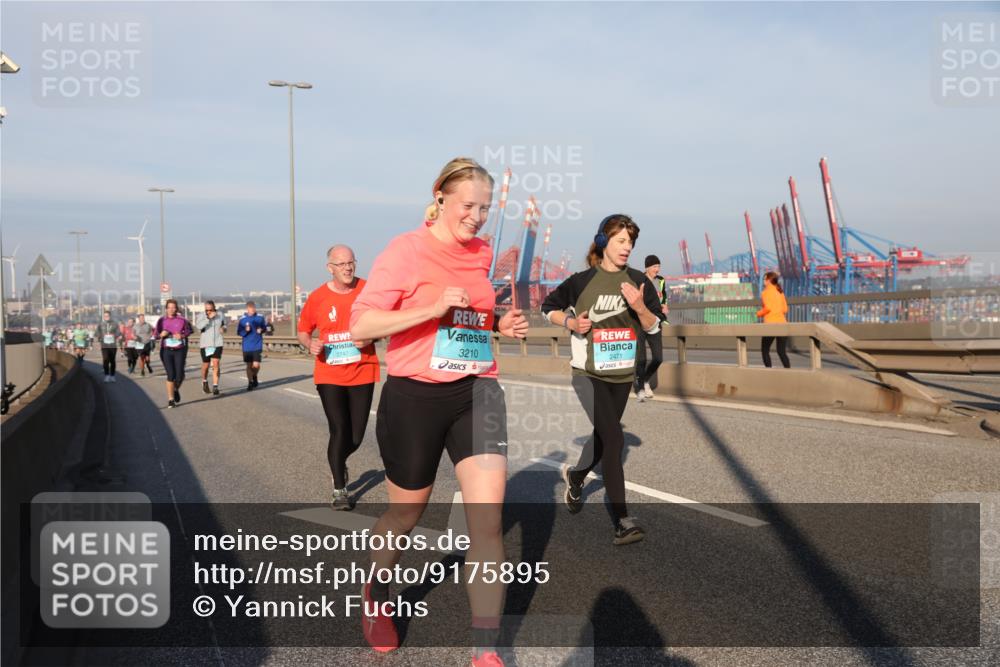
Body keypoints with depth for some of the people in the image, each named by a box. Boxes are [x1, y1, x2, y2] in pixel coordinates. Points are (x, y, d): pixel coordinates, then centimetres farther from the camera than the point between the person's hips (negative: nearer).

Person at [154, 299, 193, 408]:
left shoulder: (182, 320, -2)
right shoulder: (161, 321, 2)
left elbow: (189, 330, 10)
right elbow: (156, 335, 8)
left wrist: (182, 335, -9)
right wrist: (162, 334, -15)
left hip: (179, 350, 0)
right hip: (166, 350, 0)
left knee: (179, 375, -5)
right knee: (170, 375, -6)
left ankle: (176, 390, 29)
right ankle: (170, 399, 5)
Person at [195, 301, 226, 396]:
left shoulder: (219, 315, 2)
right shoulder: (201, 316, -6)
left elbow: (224, 324, 20)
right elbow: (198, 326, -24)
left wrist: (223, 328, -3)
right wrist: (209, 318, -29)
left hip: (218, 344, 1)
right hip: (205, 345, 0)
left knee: (216, 364, -11)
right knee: (205, 365, 10)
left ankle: (215, 387, -10)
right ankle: (204, 381, 38)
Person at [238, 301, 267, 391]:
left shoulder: (260, 317, -1)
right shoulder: (242, 319, -3)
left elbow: (265, 327, 12)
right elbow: (239, 332, -1)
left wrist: (261, 330, -9)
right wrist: (246, 330, -20)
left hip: (257, 345, 0)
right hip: (247, 346, 1)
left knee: (256, 365, -8)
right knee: (249, 365, 7)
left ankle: (254, 376, 24)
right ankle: (250, 383, 23)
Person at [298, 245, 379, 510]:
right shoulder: (317, 297, -4)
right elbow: (303, 330, 8)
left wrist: (370, 337, -16)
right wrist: (310, 344, -13)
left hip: (362, 373, 1)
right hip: (329, 375, -1)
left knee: (357, 435, 8)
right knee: (338, 431, -5)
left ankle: (338, 462, 43)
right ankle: (339, 490, 11)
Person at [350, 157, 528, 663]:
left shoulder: (483, 253, 8)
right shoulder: (405, 250, -9)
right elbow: (360, 326, -14)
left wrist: (501, 325, 4)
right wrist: (433, 309, -24)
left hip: (476, 392, 4)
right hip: (415, 395, -4)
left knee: (488, 519, -9)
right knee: (406, 513, 14)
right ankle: (377, 594, 47)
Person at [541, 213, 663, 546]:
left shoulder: (637, 281, 1)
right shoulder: (582, 281, -7)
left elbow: (654, 327, 3)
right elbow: (548, 308, 6)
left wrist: (640, 307, -16)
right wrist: (571, 322, -12)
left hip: (622, 374, 5)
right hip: (589, 373, -5)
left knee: (604, 437, 19)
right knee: (614, 438, -18)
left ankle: (575, 475, 50)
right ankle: (622, 521, -14)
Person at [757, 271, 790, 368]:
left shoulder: (766, 292, -6)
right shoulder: (780, 292, 13)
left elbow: (768, 308, -18)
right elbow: (785, 309, 12)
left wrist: (759, 313, -2)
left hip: (770, 323, -6)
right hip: (781, 323, 6)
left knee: (765, 350, 5)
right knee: (781, 351, 9)